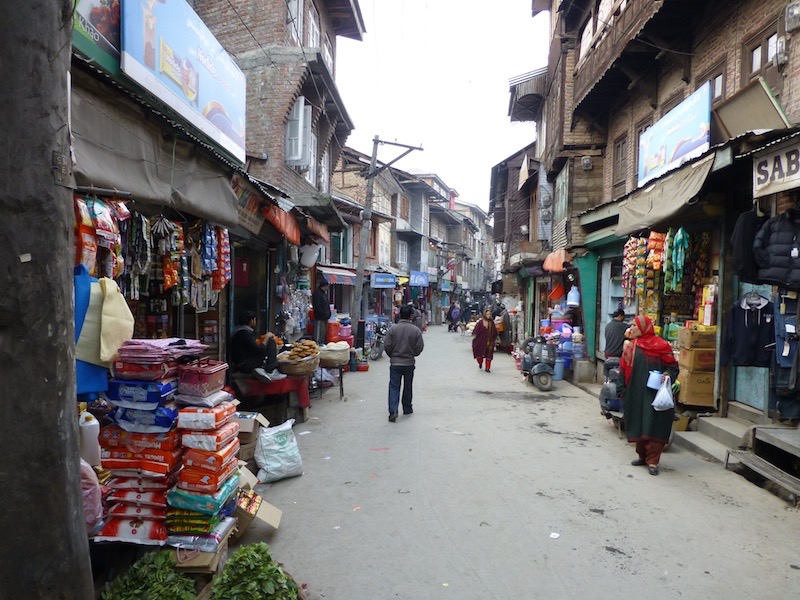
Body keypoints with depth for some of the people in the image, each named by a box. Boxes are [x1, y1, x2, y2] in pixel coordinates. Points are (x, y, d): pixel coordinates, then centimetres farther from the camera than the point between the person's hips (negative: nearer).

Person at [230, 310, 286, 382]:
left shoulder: (240, 330, 14)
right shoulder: (244, 333, -18)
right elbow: (259, 350, -20)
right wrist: (267, 337, -7)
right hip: (245, 365, -10)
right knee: (271, 342, -10)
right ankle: (270, 372, -11)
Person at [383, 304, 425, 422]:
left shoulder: (392, 329, -9)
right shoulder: (416, 330, -10)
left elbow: (387, 346, -8)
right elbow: (420, 347, -6)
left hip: (395, 363, 0)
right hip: (409, 363, 0)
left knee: (394, 387, 3)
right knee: (408, 387, 17)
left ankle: (393, 411, -9)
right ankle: (407, 409, 30)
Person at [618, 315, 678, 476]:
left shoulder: (661, 346, -4)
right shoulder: (630, 346, 8)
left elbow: (673, 366, 1)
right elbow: (623, 370, 9)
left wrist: (668, 374, -20)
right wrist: (623, 390, 3)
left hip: (656, 395, -4)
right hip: (635, 394, 4)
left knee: (655, 427, -4)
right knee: (638, 425, 10)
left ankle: (652, 461, 5)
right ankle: (642, 456, 25)